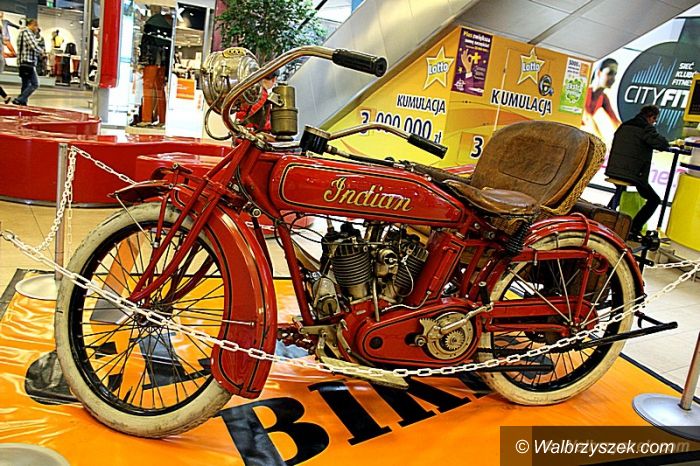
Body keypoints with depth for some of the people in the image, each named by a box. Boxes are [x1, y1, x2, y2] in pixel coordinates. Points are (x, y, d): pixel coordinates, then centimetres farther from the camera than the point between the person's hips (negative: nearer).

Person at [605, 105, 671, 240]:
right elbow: (663, 145, -18)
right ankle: (633, 229, 0)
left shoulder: (623, 126, 12)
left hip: (613, 171, 7)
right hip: (633, 175, -7)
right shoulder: (646, 129, -9)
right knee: (654, 200, 10)